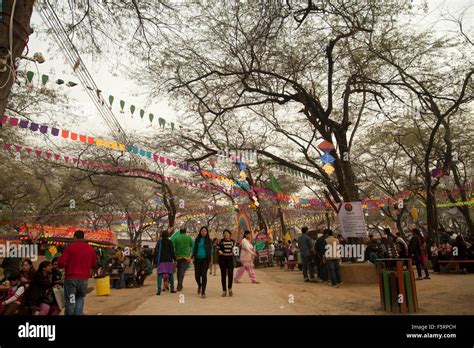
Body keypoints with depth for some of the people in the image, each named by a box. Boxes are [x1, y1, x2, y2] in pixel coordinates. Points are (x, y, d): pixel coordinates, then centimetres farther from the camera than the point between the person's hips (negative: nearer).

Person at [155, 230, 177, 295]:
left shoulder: (159, 242, 3)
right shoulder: (169, 242, -3)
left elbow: (155, 251, 3)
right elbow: (172, 251, -5)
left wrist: (156, 259, 9)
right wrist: (174, 259, 2)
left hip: (161, 260, 1)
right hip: (169, 260, 0)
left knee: (160, 274, -1)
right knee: (170, 274, 12)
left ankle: (159, 289, -14)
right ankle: (172, 288, 18)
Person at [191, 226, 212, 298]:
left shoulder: (208, 240, 4)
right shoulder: (197, 239, 7)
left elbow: (211, 250, 9)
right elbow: (193, 248, 12)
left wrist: (209, 258, 0)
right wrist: (192, 255, -3)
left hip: (205, 259, -2)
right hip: (197, 259, 2)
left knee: (204, 275, -6)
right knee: (197, 275, 1)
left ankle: (203, 292, 4)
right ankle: (199, 286, 35)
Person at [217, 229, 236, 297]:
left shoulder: (232, 241, 9)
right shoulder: (221, 241, 4)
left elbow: (235, 249, 18)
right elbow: (217, 249, 6)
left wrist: (233, 252, -2)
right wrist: (219, 251, -14)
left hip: (230, 259, 0)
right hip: (222, 259, 0)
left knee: (230, 274, -11)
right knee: (223, 275, 3)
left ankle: (230, 288, 12)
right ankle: (224, 291, 12)